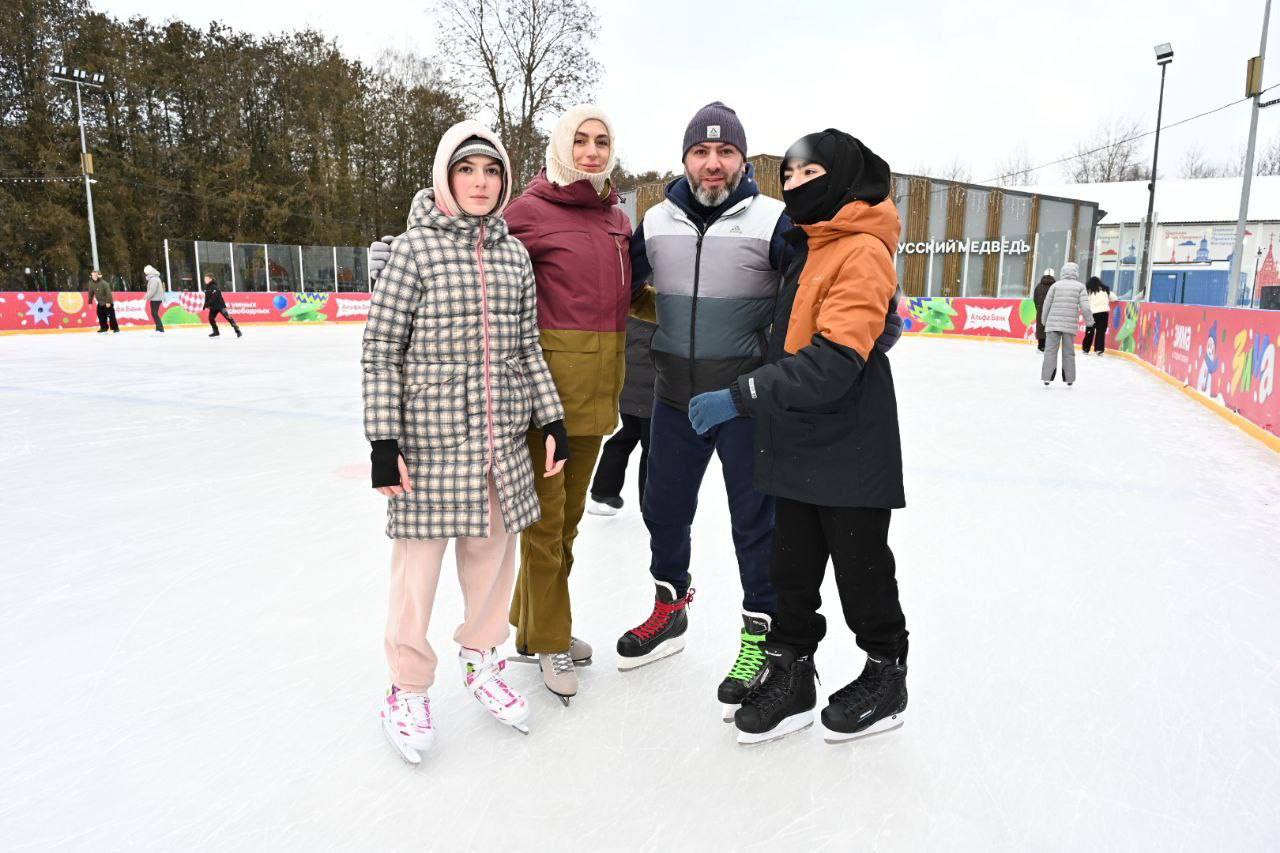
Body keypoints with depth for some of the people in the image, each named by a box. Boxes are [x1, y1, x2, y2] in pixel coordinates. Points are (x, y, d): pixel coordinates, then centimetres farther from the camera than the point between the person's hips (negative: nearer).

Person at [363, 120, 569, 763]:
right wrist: (384, 442, -11)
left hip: (503, 440, 5)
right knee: (419, 563, 5)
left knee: (492, 553, 14)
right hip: (431, 439, -4)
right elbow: (380, 349, -7)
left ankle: (480, 660, 38)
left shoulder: (514, 254, 7)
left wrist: (551, 422, 6)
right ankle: (409, 686, 28)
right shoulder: (415, 248, -6)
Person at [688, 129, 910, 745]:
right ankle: (789, 676, 27)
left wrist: (743, 396, -28)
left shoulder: (863, 251, -15)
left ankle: (886, 677, 31)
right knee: (792, 569, 12)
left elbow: (834, 360, -26)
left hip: (849, 455, -7)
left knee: (861, 569, 10)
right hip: (797, 446, 7)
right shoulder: (803, 246, 14)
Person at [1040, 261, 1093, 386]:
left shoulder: (1056, 285, 4)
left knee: (1050, 350, 0)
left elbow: (1047, 304, 3)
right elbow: (1085, 307, -4)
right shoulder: (1080, 286, 3)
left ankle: (1047, 378, -8)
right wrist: (1089, 322, 8)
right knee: (1068, 352, 10)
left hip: (1053, 323, 0)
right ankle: (1069, 379, 15)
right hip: (1070, 325, 0)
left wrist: (1044, 320, 15)